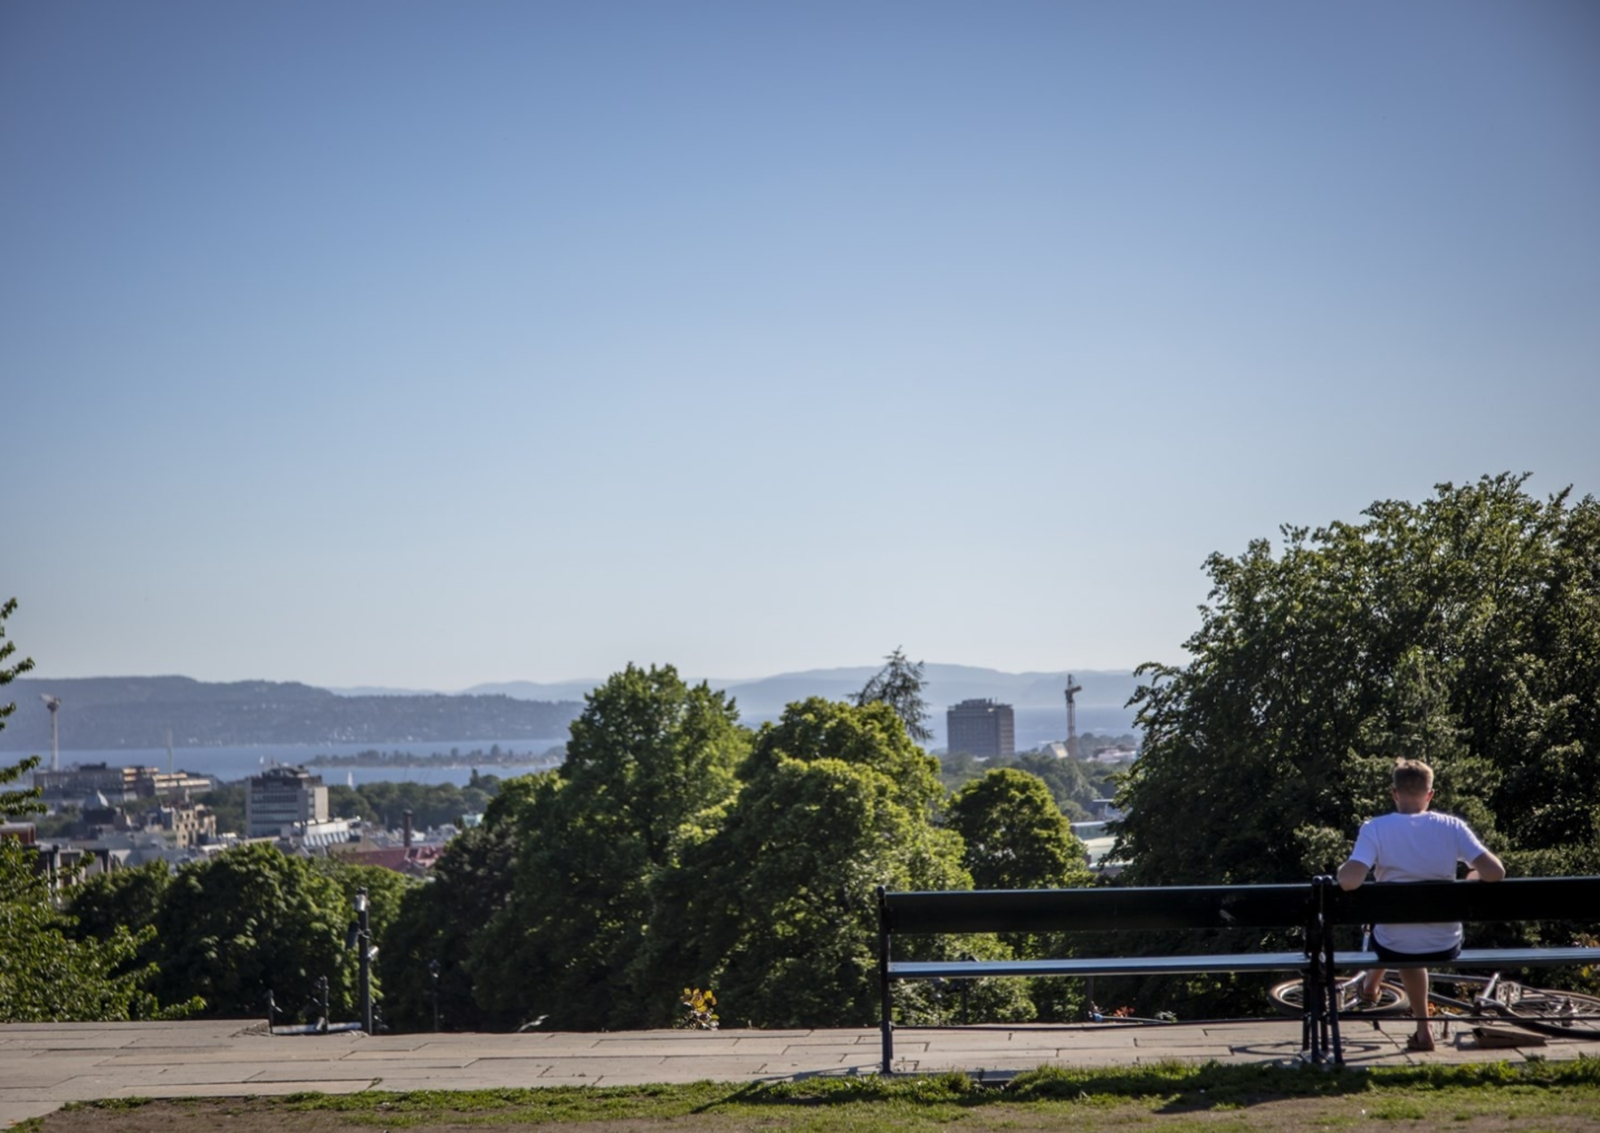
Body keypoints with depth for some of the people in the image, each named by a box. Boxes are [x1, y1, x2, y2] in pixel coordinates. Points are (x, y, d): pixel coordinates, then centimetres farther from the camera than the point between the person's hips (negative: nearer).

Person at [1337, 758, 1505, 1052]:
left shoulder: (1375, 829, -13)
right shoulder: (1452, 827, -8)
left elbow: (1349, 881, -26)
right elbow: (1495, 873, -14)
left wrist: (1342, 869, -2)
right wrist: (1473, 876, 9)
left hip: (1394, 947, -1)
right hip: (1446, 947, 1)